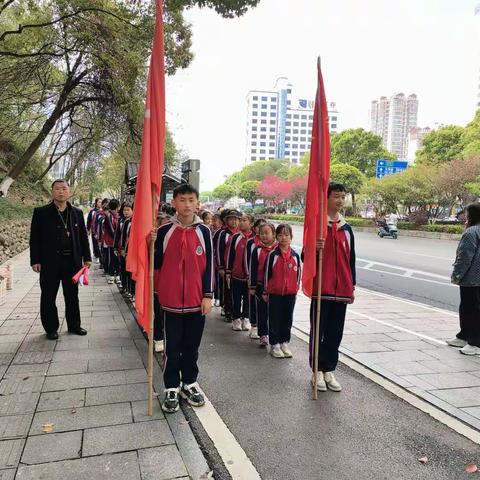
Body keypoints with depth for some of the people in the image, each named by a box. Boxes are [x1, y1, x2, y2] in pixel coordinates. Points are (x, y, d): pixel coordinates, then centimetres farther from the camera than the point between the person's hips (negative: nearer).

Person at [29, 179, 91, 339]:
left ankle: (74, 325, 26)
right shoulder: (41, 212, 0)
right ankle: (51, 328, 20)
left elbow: (83, 236, 10)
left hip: (72, 260, 2)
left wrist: (86, 258, 6)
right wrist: (35, 260, -7)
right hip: (49, 261, -2)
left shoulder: (77, 213, 8)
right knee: (48, 296, 7)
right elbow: (35, 238, -1)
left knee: (72, 295, 12)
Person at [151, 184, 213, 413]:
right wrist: (151, 245, -15)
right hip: (171, 299, -1)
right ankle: (171, 388, 22)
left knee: (192, 345, 14)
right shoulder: (164, 231, -2)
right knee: (173, 347, 9)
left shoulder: (203, 231, 0)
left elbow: (208, 265, 1)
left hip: (196, 300, 1)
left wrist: (207, 296, -2)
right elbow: (156, 264, 3)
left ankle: (190, 383, 30)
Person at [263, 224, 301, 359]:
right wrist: (265, 292, -1)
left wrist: (296, 290, 11)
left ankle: (284, 343, 24)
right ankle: (274, 345, 15)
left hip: (290, 293, 3)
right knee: (274, 319, 4)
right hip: (274, 293, -3)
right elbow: (267, 273, -2)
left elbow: (298, 273, 10)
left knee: (288, 319, 10)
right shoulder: (272, 254, -5)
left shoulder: (295, 255, 3)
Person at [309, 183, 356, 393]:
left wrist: (352, 286, 15)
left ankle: (329, 370, 22)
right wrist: (313, 249, -26)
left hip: (341, 290, 5)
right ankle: (318, 371, 17)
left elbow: (351, 258, 16)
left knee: (335, 332, 10)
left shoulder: (347, 229, 10)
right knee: (318, 331, 5)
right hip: (320, 288, -4)